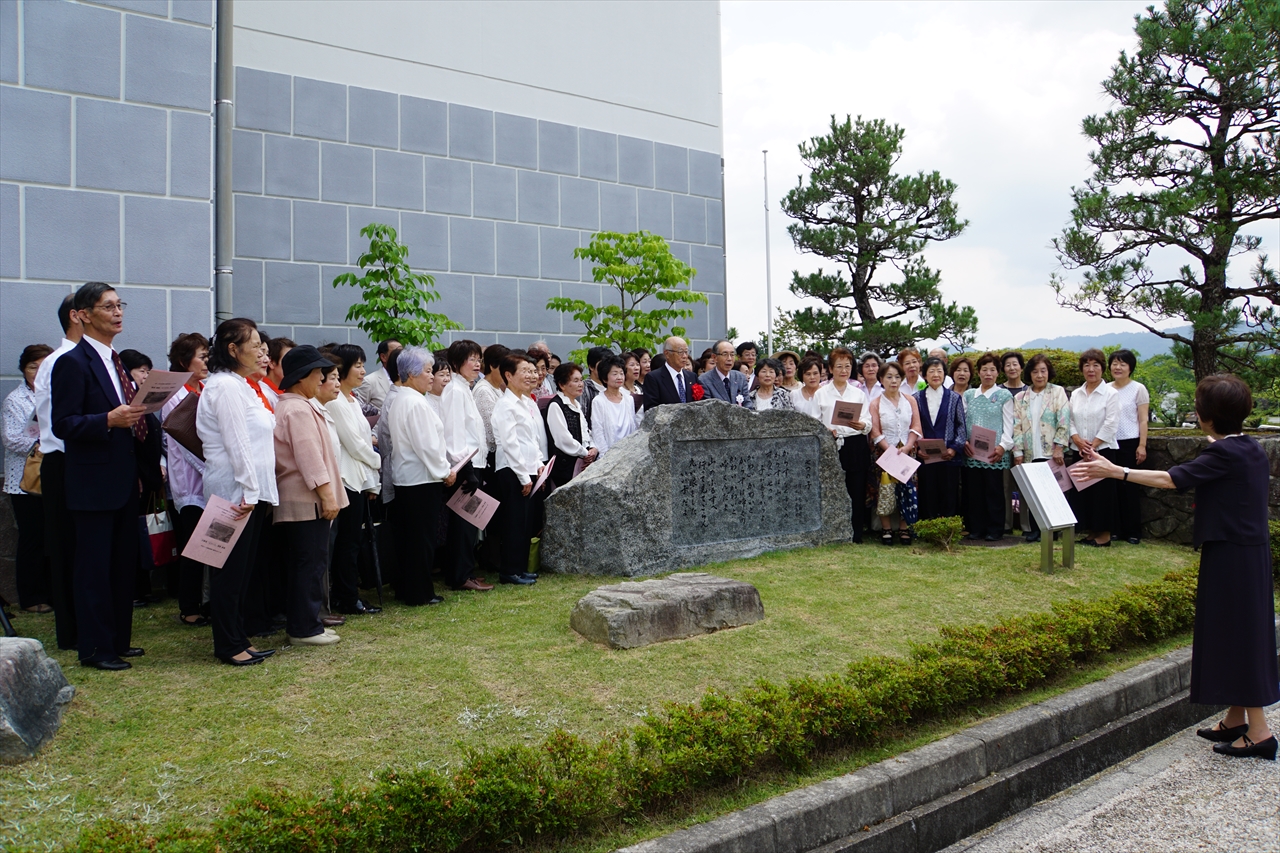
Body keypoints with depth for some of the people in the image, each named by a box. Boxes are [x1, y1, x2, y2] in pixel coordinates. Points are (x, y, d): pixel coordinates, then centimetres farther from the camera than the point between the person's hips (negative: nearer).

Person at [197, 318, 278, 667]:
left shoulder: (241, 385, 17)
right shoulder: (225, 386, -14)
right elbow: (236, 443, -19)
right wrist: (248, 491, -21)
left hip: (251, 490, 10)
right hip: (235, 492, -10)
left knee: (243, 569, 13)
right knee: (231, 570, -1)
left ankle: (238, 638, 22)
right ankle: (228, 645, 8)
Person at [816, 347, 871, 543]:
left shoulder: (858, 393, 16)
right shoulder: (821, 393, 11)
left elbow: (868, 423, 7)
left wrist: (861, 425, -16)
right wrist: (825, 430, -16)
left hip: (856, 447, 2)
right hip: (831, 446, -1)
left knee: (857, 491, -1)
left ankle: (856, 534, 7)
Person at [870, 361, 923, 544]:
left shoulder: (910, 400, 9)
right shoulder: (876, 403, 3)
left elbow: (916, 428, 4)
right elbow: (875, 432, -3)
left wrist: (906, 448, -10)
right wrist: (891, 451, -14)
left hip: (908, 452, 2)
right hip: (884, 452, -2)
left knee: (907, 490, -2)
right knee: (885, 491, -6)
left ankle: (904, 528, 8)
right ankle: (886, 529, 4)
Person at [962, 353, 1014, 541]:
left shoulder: (1004, 396, 5)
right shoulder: (968, 395, 13)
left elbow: (1008, 425, 1)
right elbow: (962, 422, 12)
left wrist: (1003, 446, -12)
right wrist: (964, 442, -4)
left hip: (994, 453, -3)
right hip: (971, 453, 3)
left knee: (994, 492, -1)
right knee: (973, 492, 4)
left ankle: (995, 531, 7)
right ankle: (976, 529, 13)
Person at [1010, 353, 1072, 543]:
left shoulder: (1058, 392, 3)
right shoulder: (1020, 397, 10)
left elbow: (1064, 421, -5)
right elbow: (1017, 426, 7)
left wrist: (1058, 447, -12)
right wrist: (1018, 452, 0)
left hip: (1052, 453, -2)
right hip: (1030, 454, 2)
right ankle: (1034, 529, 10)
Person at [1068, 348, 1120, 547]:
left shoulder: (1110, 393, -4)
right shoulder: (1076, 394, 10)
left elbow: (1111, 424, -11)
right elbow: (1070, 421, 7)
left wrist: (1093, 446, -14)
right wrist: (1078, 442, -10)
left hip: (1103, 451, -5)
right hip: (1080, 452, 5)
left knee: (1102, 492, -1)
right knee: (1082, 491, 6)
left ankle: (1105, 534, 8)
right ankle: (1091, 531, 16)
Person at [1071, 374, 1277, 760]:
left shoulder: (1224, 453, -19)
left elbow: (1170, 479, -21)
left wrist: (1114, 471, -18)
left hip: (1230, 556, -9)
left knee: (1236, 636, -1)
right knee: (1242, 634, 15)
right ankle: (1236, 720, 25)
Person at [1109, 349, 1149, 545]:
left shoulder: (1138, 389, -2)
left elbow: (1143, 420, -4)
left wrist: (1142, 445, -9)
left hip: (1130, 443, -3)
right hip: (1109, 443, 3)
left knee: (1130, 487, 1)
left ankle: (1133, 532, 8)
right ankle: (1115, 529, 14)